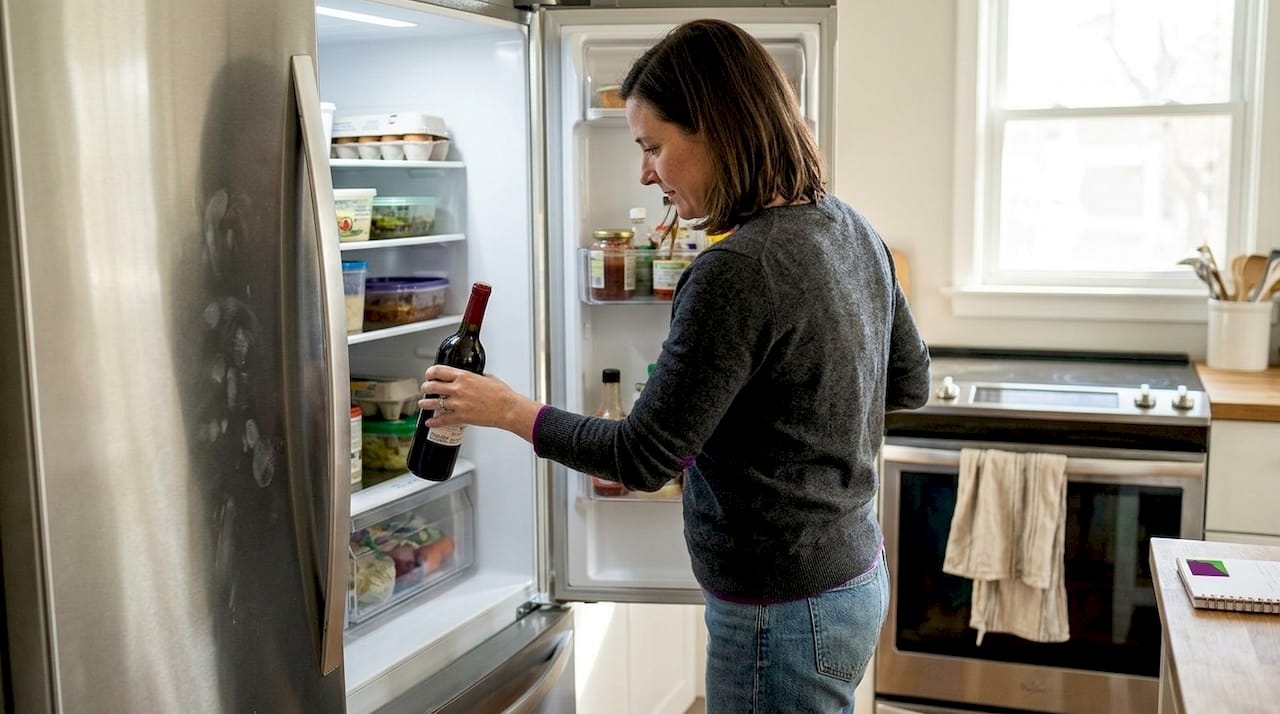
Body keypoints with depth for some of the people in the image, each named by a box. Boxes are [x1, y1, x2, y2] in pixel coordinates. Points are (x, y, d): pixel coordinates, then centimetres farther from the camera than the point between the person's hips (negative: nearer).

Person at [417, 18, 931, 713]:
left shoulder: (736, 272, -26)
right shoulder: (850, 228, 2)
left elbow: (641, 458, -19)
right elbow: (910, 382, 15)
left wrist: (505, 408, -7)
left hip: (782, 612, -9)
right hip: (856, 574, 9)